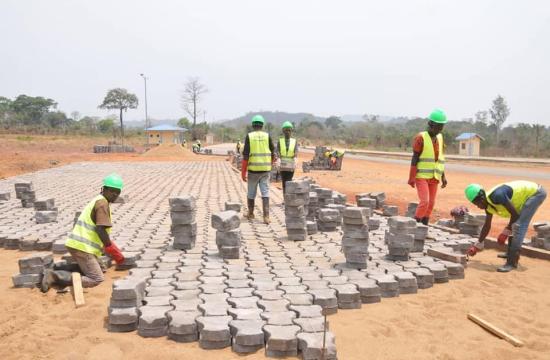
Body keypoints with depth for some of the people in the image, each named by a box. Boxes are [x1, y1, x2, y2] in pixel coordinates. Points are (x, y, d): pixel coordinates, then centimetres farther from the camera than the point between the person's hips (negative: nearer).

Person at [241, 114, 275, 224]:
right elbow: (272, 153, 6)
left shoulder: (249, 136, -5)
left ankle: (250, 214, 30)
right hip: (265, 169, 1)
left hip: (253, 169, -1)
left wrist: (243, 172, -5)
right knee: (265, 192, 1)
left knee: (251, 192, 15)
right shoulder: (267, 136, 1)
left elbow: (245, 155, -10)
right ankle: (266, 216, -9)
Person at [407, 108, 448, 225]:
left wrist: (443, 176, 10)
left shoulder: (439, 138, 9)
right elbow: (414, 158, -11)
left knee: (431, 204, 5)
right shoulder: (421, 138, -10)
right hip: (421, 176, -6)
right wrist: (411, 178, -15)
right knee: (424, 201, -15)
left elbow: (439, 159, 14)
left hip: (433, 177, 6)